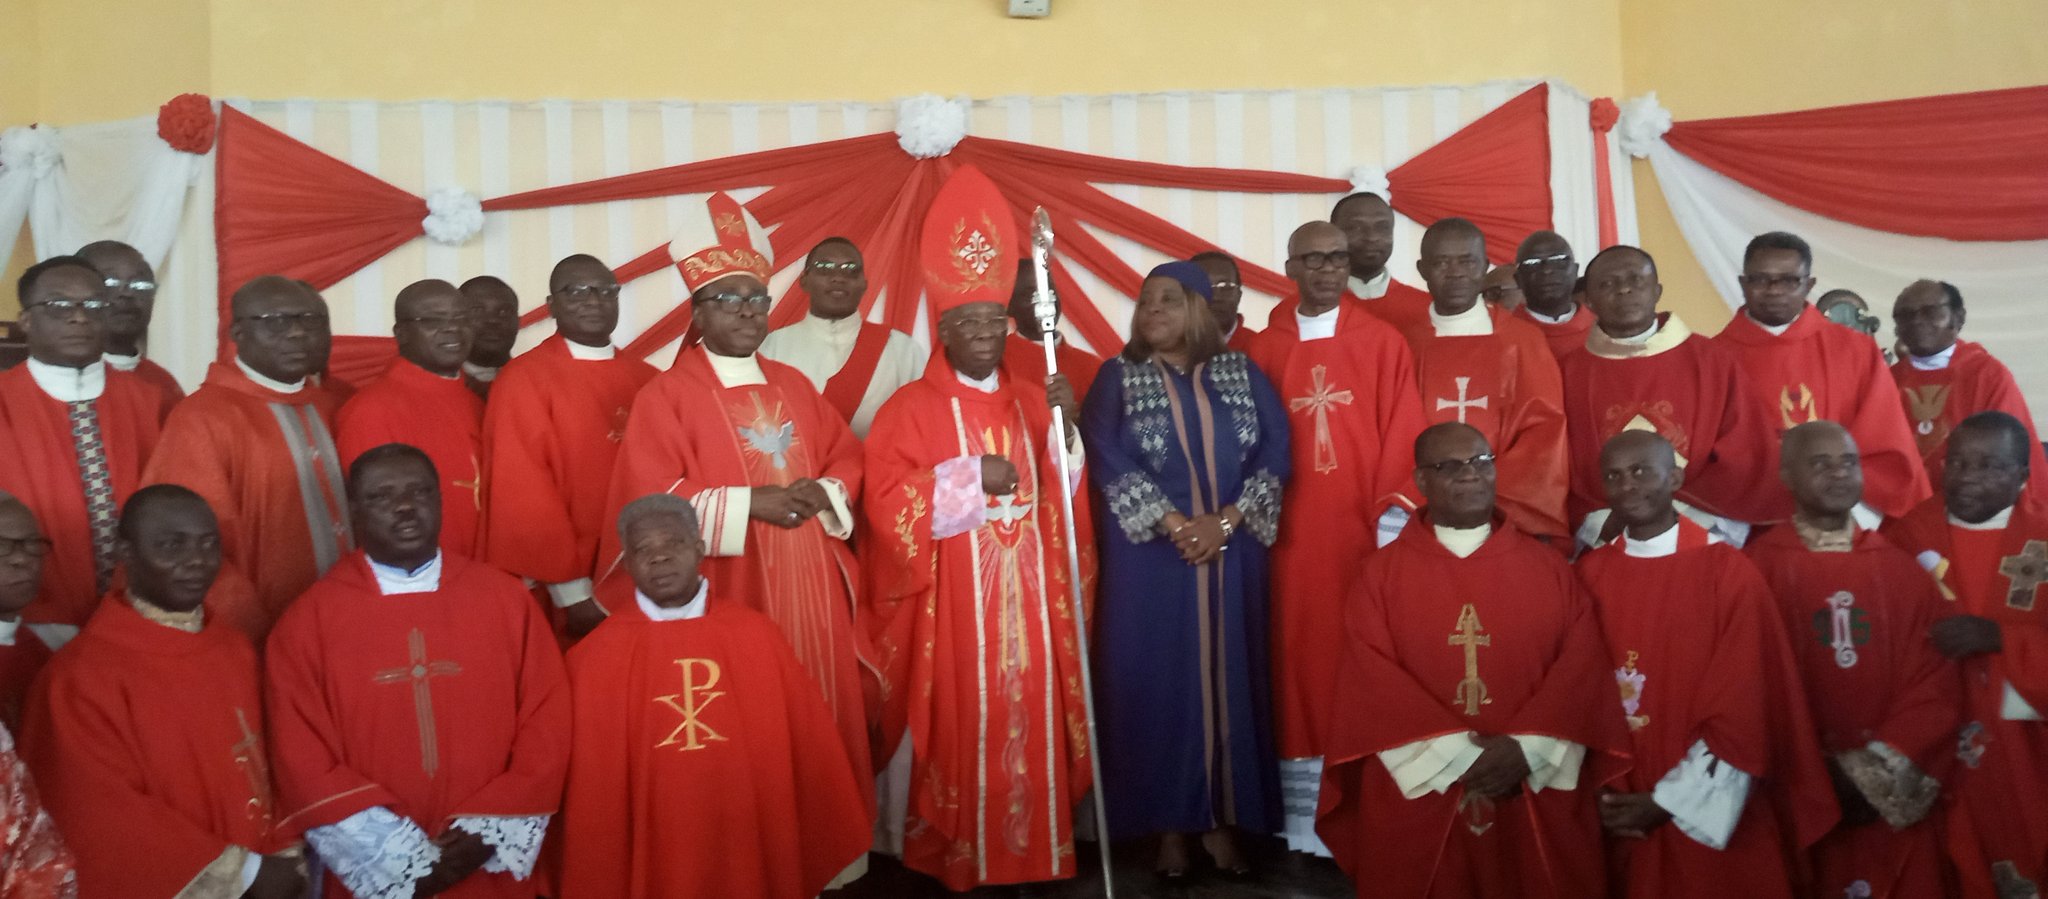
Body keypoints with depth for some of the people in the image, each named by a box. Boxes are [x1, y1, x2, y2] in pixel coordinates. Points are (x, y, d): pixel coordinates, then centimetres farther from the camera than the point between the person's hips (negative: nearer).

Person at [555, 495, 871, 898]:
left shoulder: (756, 636, -3)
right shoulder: (596, 658, -5)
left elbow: (812, 756, 1)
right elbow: (589, 797, -2)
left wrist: (825, 859, 3)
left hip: (752, 860, 1)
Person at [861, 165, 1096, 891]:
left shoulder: (1031, 401, 11)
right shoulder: (910, 408, -4)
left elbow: (1065, 494, 5)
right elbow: (887, 502, -13)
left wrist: (1066, 427, -11)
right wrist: (971, 477, -17)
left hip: (1027, 597, 4)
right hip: (948, 605, -4)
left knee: (1026, 720, 8)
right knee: (958, 727, 0)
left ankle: (1027, 852, 20)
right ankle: (953, 856, 14)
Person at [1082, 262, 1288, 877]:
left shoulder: (1242, 374, 8)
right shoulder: (1117, 378, 4)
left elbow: (1274, 450, -1)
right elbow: (1107, 459, -8)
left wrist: (1224, 520, -14)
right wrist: (1175, 523, -16)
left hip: (1231, 552, 2)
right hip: (1150, 556, -1)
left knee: (1227, 677, 5)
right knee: (1157, 680, 0)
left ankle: (1222, 818, 14)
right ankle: (1169, 822, 9)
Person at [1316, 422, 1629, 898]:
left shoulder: (1545, 566, 7)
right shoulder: (1382, 573, 0)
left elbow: (1582, 667, -1)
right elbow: (1371, 682, -8)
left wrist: (1526, 748, -14)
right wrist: (1456, 754, -15)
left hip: (1533, 798, 2)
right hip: (1419, 798, -1)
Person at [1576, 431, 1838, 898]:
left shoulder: (1729, 571, -8)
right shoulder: (1590, 574, 1)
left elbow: (1743, 706, -9)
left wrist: (1667, 799, -10)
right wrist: (1600, 789, -6)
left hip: (1714, 817, -2)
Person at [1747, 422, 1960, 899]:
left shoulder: (1900, 568, 6)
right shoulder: (1759, 568, -4)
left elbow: (1935, 683, 1)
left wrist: (1880, 773, -9)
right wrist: (1816, 775, -13)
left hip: (1895, 802, 3)